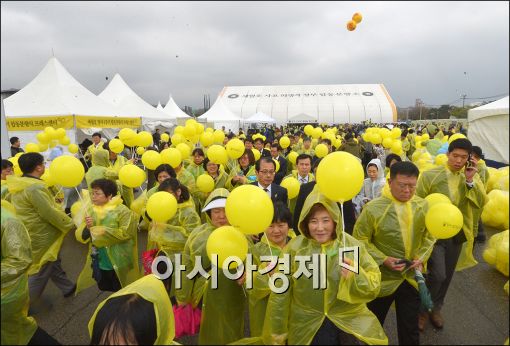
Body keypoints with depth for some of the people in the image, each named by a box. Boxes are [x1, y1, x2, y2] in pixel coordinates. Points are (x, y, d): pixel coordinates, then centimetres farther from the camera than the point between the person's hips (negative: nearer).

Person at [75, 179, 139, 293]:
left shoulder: (121, 210, -15)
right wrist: (87, 228, -21)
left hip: (119, 264, -5)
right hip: (98, 263, 5)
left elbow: (125, 233, -23)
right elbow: (80, 236, 0)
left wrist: (101, 231, -19)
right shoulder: (89, 210, 0)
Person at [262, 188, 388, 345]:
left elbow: (374, 286, -8)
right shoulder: (294, 248, -13)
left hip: (348, 324, 1)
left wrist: (355, 275, -28)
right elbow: (280, 296, -6)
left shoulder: (352, 245, -12)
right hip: (306, 328, 0)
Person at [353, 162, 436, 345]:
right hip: (382, 278, -3)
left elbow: (429, 235, 8)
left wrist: (421, 258, -6)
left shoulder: (423, 206, -4)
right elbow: (361, 240, -11)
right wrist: (383, 259, -20)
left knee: (410, 329, 17)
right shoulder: (373, 208, -18)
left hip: (411, 278, 3)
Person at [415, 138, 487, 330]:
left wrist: (470, 181, -21)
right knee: (437, 274, -12)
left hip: (457, 234, 4)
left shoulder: (472, 177, 1)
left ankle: (435, 309, 38)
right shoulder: (430, 174, -11)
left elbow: (481, 203, -11)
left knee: (446, 276, 15)